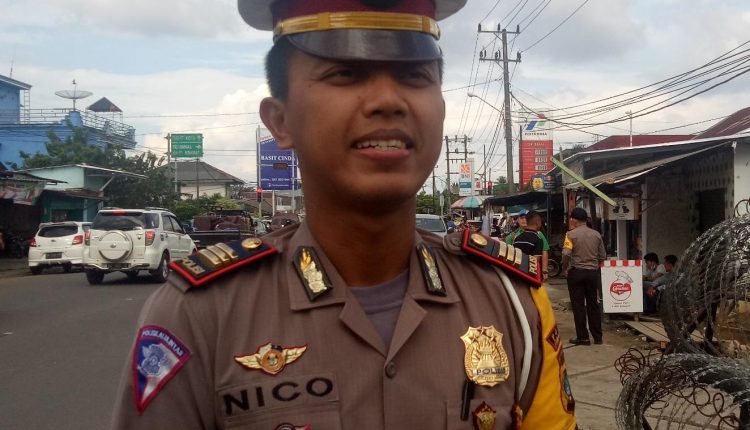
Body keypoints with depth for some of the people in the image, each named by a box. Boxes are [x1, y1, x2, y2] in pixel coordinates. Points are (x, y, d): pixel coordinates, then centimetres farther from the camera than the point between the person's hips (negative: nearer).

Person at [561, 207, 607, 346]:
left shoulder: (571, 234, -9)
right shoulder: (596, 234, 4)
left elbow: (566, 254, -19)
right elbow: (602, 256, 6)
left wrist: (564, 269, -5)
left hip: (576, 272, -4)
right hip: (593, 272, 4)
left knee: (578, 306, 2)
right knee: (593, 304, 12)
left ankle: (583, 337, 4)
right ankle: (597, 337, 15)